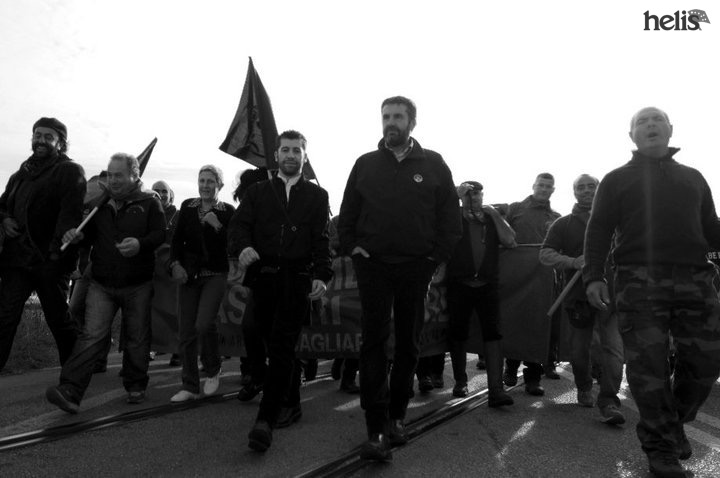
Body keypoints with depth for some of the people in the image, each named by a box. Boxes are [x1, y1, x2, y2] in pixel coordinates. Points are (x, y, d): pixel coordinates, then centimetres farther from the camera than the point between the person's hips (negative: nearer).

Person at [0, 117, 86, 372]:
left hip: (49, 260, -6)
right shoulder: (22, 173, 20)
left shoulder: (70, 171, -1)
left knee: (59, 320, 4)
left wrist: (57, 248, -24)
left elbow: (71, 212, -14)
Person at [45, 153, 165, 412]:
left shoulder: (149, 202, -1)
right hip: (101, 284, 2)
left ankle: (135, 386, 25)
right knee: (92, 336, -8)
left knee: (136, 338, 8)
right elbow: (90, 234, 18)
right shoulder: (100, 202, 10)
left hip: (138, 285, -2)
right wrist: (77, 235, -6)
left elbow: (160, 234, -11)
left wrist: (140, 244, -31)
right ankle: (70, 391, -12)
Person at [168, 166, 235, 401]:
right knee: (186, 332, 3)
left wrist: (218, 227, -19)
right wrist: (175, 264, -6)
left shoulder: (227, 211, 0)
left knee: (204, 324, -19)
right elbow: (177, 239, 9)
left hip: (215, 275, -3)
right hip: (189, 274, 4)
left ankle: (213, 371, 9)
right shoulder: (187, 207, 10)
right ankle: (190, 387, 15)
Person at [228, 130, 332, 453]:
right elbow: (238, 225, 2)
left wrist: (322, 275, -12)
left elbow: (321, 240, 3)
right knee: (276, 345, 10)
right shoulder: (257, 192, 16)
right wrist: (243, 247, -20)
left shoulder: (317, 196, 12)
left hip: (297, 278, -2)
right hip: (263, 276, 3)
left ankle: (266, 420, -10)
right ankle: (290, 405, 27)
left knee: (281, 346, -10)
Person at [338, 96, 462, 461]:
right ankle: (376, 431, 0)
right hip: (373, 265, 0)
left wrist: (437, 257, -2)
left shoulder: (433, 165, 4)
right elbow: (347, 215, 12)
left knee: (408, 344, 9)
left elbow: (450, 216, 5)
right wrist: (353, 249, 1)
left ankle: (396, 417, 24)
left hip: (416, 268, 1)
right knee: (374, 342, -4)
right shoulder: (365, 164, 8)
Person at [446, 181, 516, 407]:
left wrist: (495, 214, 0)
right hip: (459, 284, -1)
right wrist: (456, 193, -7)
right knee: (457, 334, 8)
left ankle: (496, 389, -10)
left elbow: (510, 241, 3)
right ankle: (460, 382, 26)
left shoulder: (492, 219, 14)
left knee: (493, 333, -9)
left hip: (487, 284, 1)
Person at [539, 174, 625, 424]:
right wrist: (573, 262, -17)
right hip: (578, 294, 1)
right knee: (579, 349, 10)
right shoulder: (563, 224, 7)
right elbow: (545, 254, -1)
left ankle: (608, 401, -7)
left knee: (613, 346, -11)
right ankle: (584, 390, 34)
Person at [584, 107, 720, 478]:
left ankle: (674, 423, 26)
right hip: (639, 281, -3)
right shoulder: (617, 179, 13)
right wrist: (593, 276, -9)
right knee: (648, 366, -6)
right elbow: (598, 230, 4)